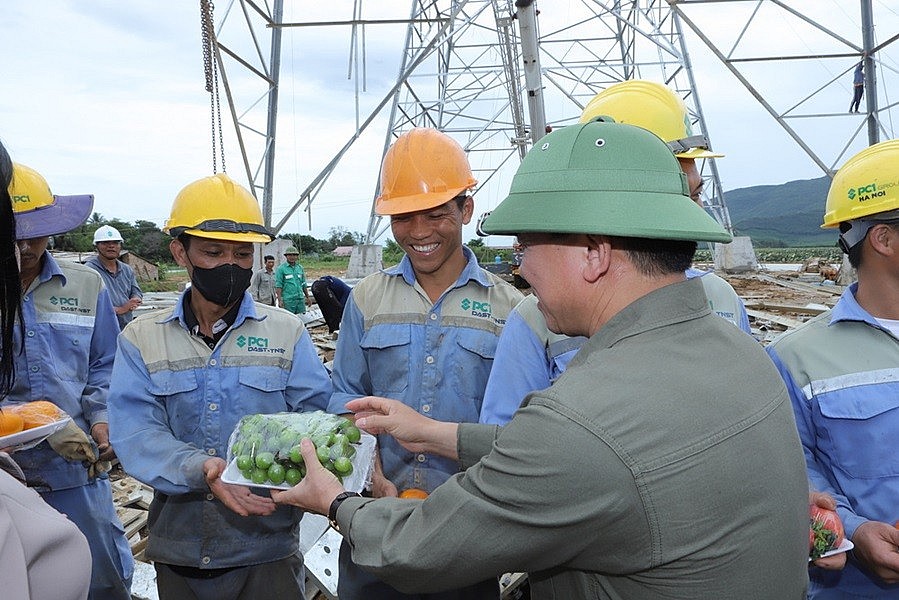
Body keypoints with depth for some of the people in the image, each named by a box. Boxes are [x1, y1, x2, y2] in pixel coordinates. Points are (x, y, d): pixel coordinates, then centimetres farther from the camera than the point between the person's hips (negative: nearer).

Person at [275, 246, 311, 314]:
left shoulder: (300, 267, 14)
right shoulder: (281, 268, -3)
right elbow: (278, 286, -7)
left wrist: (307, 297, 18)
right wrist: (280, 300, -14)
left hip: (300, 299, 5)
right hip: (288, 300, -5)